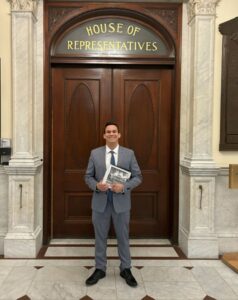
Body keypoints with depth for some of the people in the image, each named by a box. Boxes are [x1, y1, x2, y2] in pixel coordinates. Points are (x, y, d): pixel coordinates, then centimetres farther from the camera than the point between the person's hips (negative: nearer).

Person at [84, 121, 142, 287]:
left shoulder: (129, 153, -1)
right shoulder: (95, 153, 1)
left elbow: (138, 177, -1)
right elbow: (88, 176, 4)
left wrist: (124, 186, -17)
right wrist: (96, 185, -17)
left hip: (121, 202, -1)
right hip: (100, 202, 1)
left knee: (123, 237, 11)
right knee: (100, 237, 12)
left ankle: (126, 269, 28)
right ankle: (100, 269, 29)